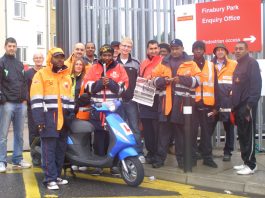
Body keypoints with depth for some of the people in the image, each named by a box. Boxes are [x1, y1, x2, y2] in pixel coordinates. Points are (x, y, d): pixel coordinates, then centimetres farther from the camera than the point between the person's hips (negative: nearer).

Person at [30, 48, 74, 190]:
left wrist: (71, 115, 10)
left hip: (63, 118, 6)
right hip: (48, 117, -6)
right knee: (49, 149, -7)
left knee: (61, 149, 9)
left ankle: (57, 176, 18)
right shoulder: (41, 74, -1)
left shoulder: (67, 77, 18)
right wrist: (39, 118, -17)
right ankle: (50, 179, -5)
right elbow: (36, 99, -9)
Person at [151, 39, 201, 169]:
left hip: (183, 103, -2)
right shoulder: (163, 63, 13)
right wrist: (164, 80, -11)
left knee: (182, 132, 6)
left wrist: (181, 79, -17)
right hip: (166, 102, 2)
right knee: (164, 131, 4)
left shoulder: (190, 64, 6)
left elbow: (197, 80, -4)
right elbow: (155, 79, 10)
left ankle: (182, 159, 15)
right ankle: (159, 158, 10)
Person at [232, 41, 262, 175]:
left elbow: (256, 84, -16)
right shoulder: (238, 65, 18)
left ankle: (251, 165, 1)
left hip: (247, 106, -8)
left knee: (248, 135, -5)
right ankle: (246, 162, 18)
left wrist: (250, 104, -20)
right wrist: (234, 105, 15)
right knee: (242, 135, 11)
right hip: (239, 106, 8)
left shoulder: (252, 63, -8)